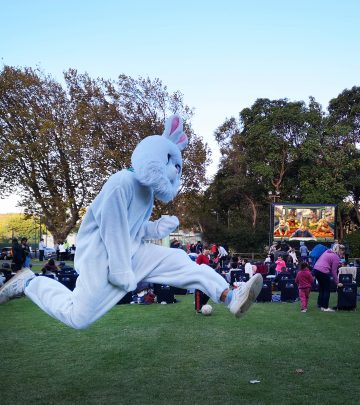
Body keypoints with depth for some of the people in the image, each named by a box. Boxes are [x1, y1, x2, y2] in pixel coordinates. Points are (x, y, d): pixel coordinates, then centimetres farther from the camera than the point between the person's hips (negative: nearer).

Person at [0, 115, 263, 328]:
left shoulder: (147, 189, 10)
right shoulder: (122, 183, -20)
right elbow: (113, 230, -22)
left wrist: (156, 229, -2)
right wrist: (122, 272, -19)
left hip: (132, 252, 8)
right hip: (102, 257, -8)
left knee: (181, 262, -6)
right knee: (79, 317, -6)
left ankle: (231, 298, -11)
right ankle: (30, 283, 14)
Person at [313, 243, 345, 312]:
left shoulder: (327, 251, 15)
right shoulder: (336, 257, -6)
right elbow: (334, 272, -6)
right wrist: (337, 283, 1)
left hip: (316, 269, 8)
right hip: (323, 272, -8)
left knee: (321, 288, 21)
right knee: (327, 290, 5)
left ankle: (320, 305, 28)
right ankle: (325, 307, 7)